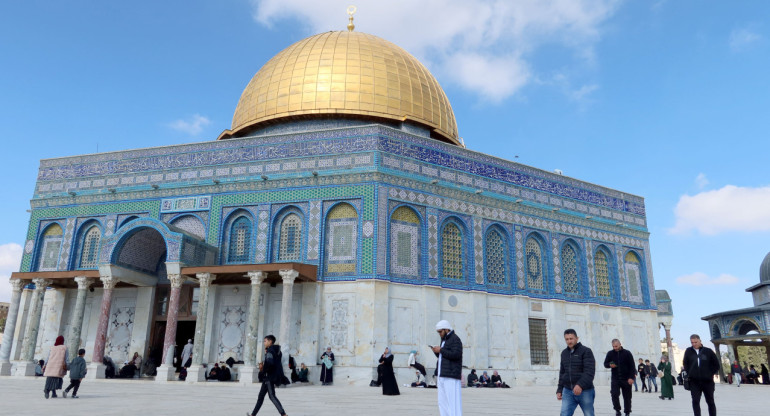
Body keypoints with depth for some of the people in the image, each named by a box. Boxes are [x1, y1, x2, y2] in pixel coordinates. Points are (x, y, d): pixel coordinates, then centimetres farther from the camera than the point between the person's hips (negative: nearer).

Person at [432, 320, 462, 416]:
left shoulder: (455, 339, -6)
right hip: (442, 376, 9)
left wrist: (441, 350, -13)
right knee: (442, 401, 8)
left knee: (452, 400, -11)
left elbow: (456, 354, -19)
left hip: (451, 376, -9)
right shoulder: (444, 340, 22)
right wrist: (436, 351, 6)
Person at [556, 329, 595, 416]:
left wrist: (580, 385, -30)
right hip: (568, 391, 5)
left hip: (585, 391, -5)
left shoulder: (586, 351, -6)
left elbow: (590, 371, -17)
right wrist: (559, 390, 16)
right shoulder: (564, 353, 14)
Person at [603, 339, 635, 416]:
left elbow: (632, 366, -3)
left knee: (627, 397, 7)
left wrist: (631, 377, -11)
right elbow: (605, 364, 9)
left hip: (626, 379, -1)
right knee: (614, 394, -13)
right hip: (615, 379, 1)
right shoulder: (610, 353, 2)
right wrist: (610, 365, -15)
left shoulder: (627, 353, -2)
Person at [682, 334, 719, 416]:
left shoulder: (708, 351, -1)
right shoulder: (688, 351, 3)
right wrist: (689, 374, 3)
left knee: (710, 401, 11)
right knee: (695, 401, -4)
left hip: (707, 380, 0)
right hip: (694, 381, 1)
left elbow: (716, 364, 7)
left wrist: (711, 374, 1)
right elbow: (685, 364, 14)